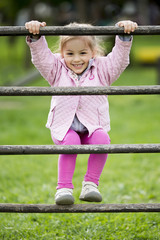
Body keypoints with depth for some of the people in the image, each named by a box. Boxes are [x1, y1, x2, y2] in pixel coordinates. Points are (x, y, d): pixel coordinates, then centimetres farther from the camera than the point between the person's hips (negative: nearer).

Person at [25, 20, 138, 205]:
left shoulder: (101, 70, 6)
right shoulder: (58, 70, 6)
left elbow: (119, 58, -4)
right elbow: (41, 56, -5)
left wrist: (125, 37, -19)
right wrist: (35, 37, -21)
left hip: (93, 128, 1)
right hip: (65, 128, -1)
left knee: (102, 139, -31)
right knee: (70, 141, -33)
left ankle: (91, 184, -17)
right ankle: (64, 187, -25)